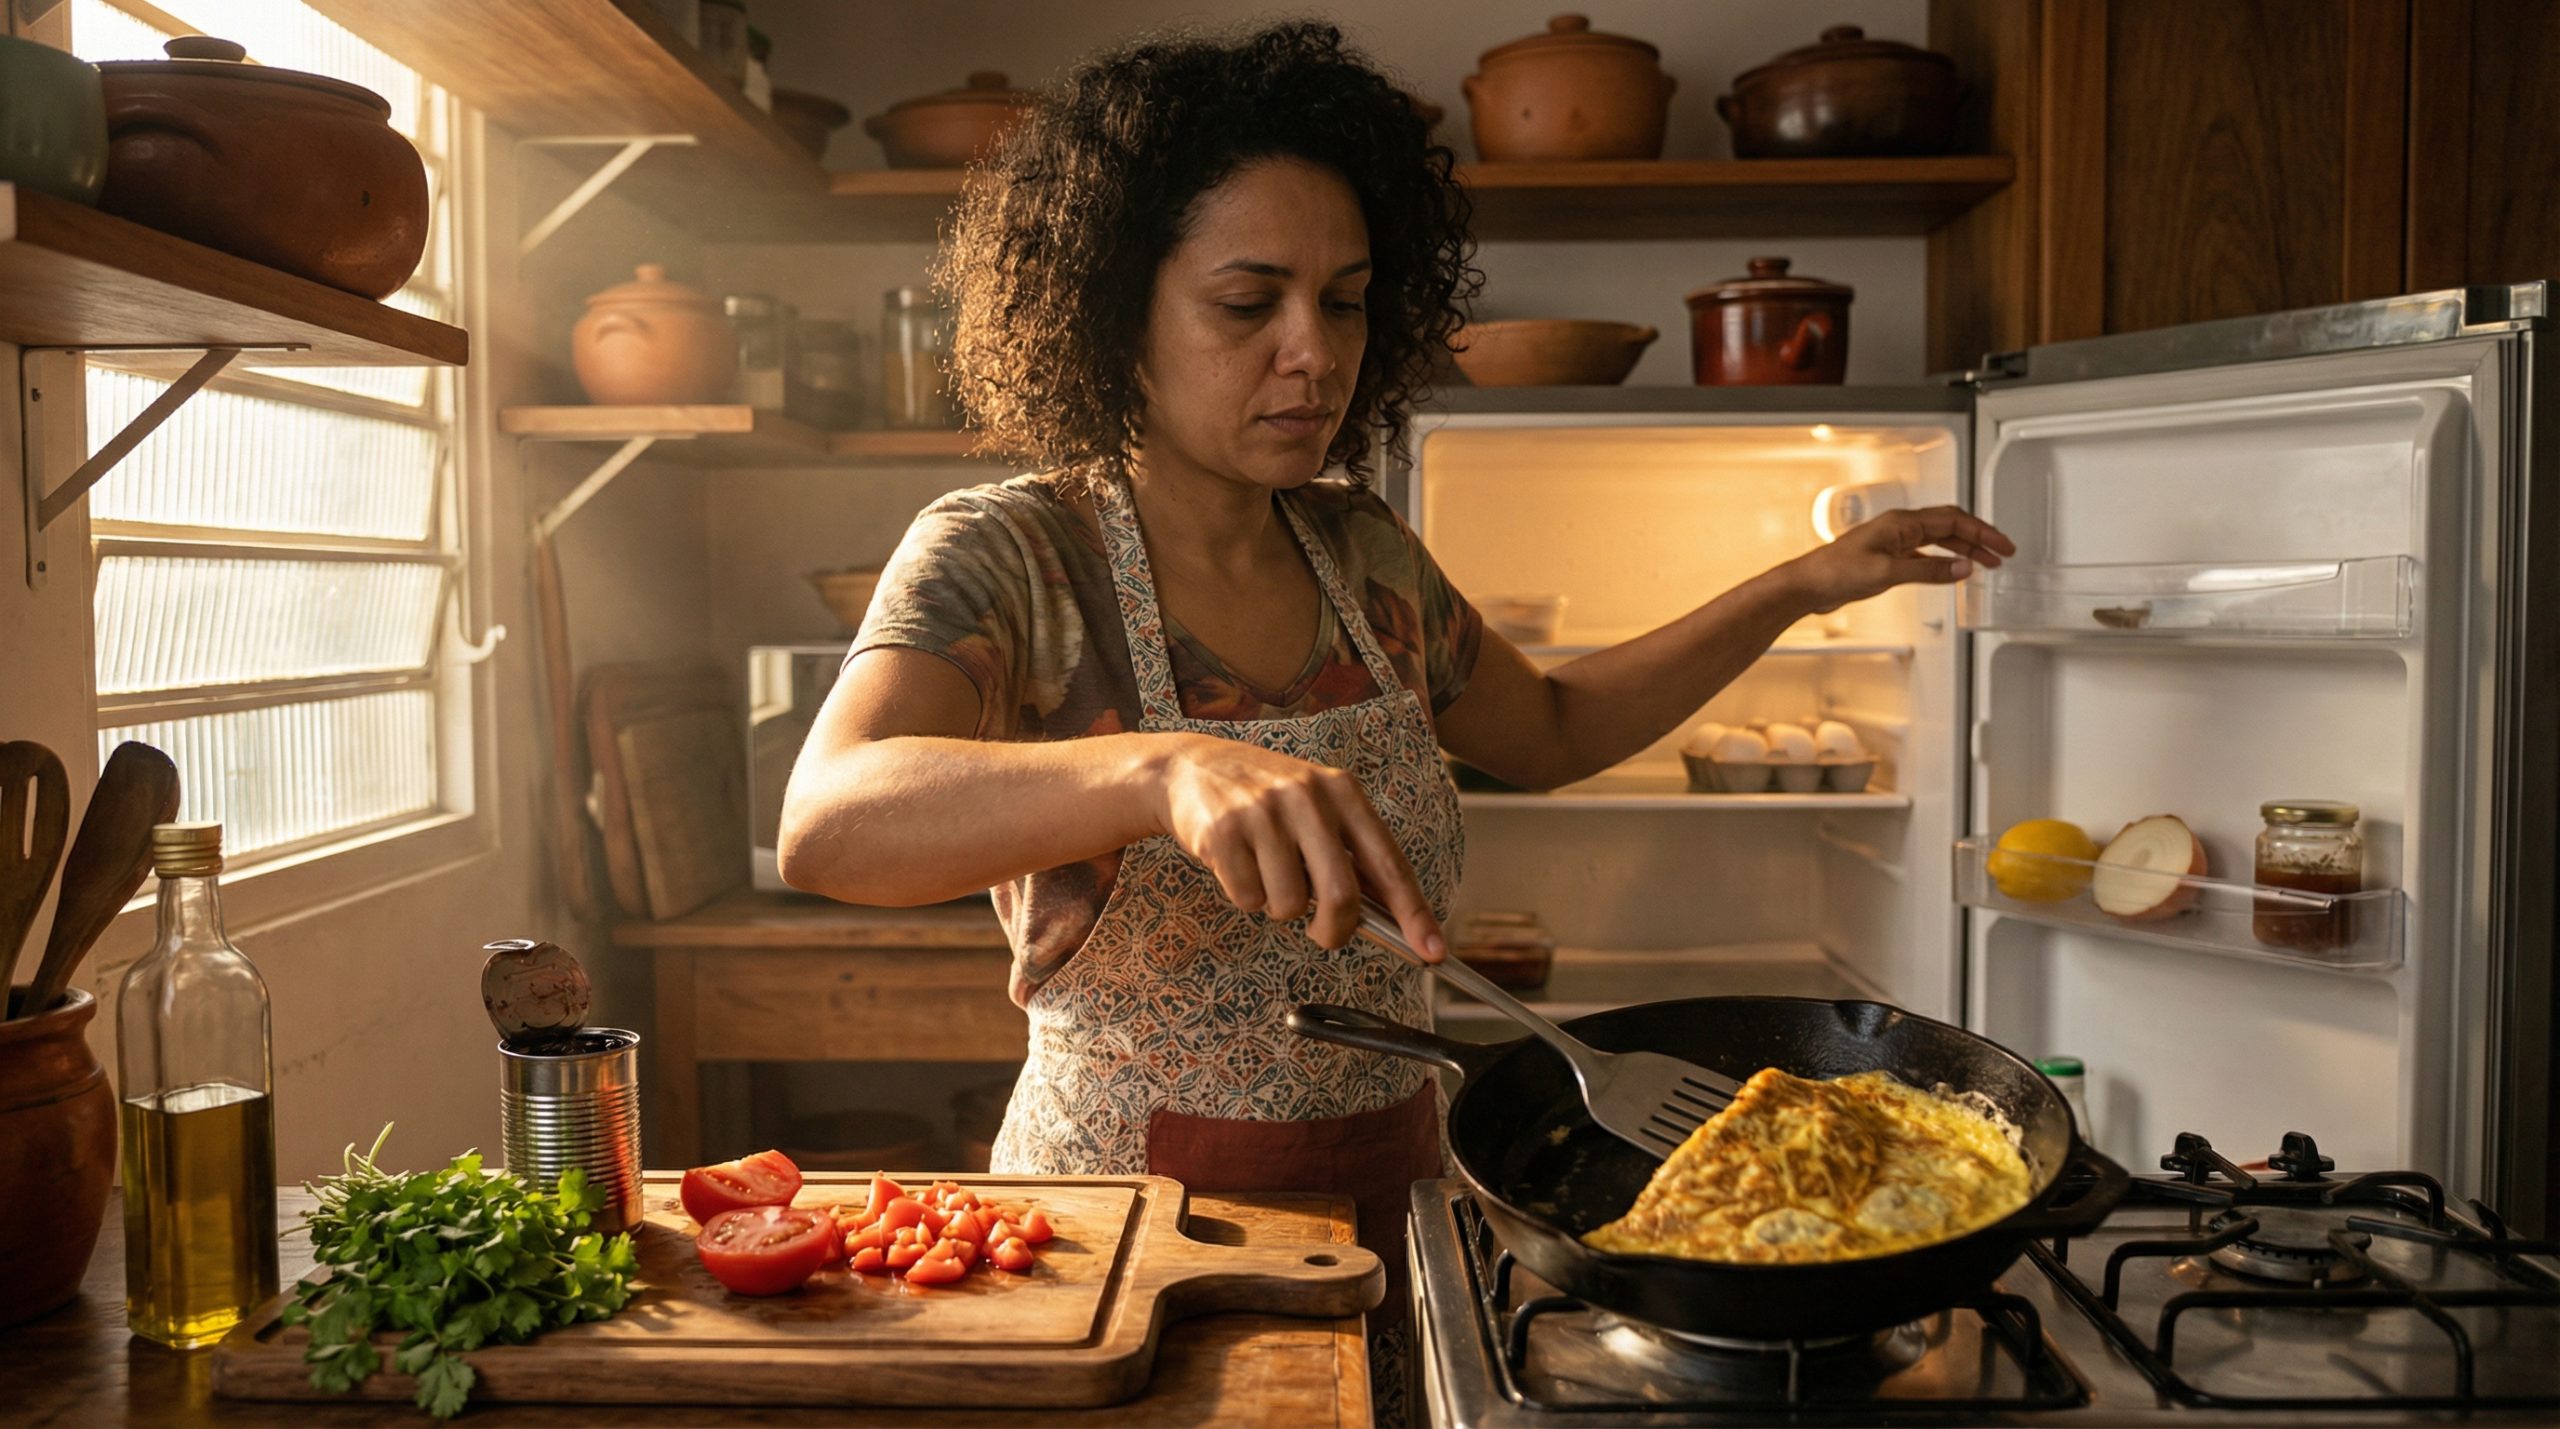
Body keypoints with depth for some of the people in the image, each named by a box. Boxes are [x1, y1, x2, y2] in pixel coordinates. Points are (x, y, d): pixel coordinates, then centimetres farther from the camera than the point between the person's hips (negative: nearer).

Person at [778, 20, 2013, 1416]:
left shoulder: (1361, 552, 3)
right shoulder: (1006, 556, -15)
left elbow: (1549, 727, 19)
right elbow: (827, 822, -33)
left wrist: (1800, 586, 12)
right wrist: (1163, 766, -50)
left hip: (1386, 1200, 5)